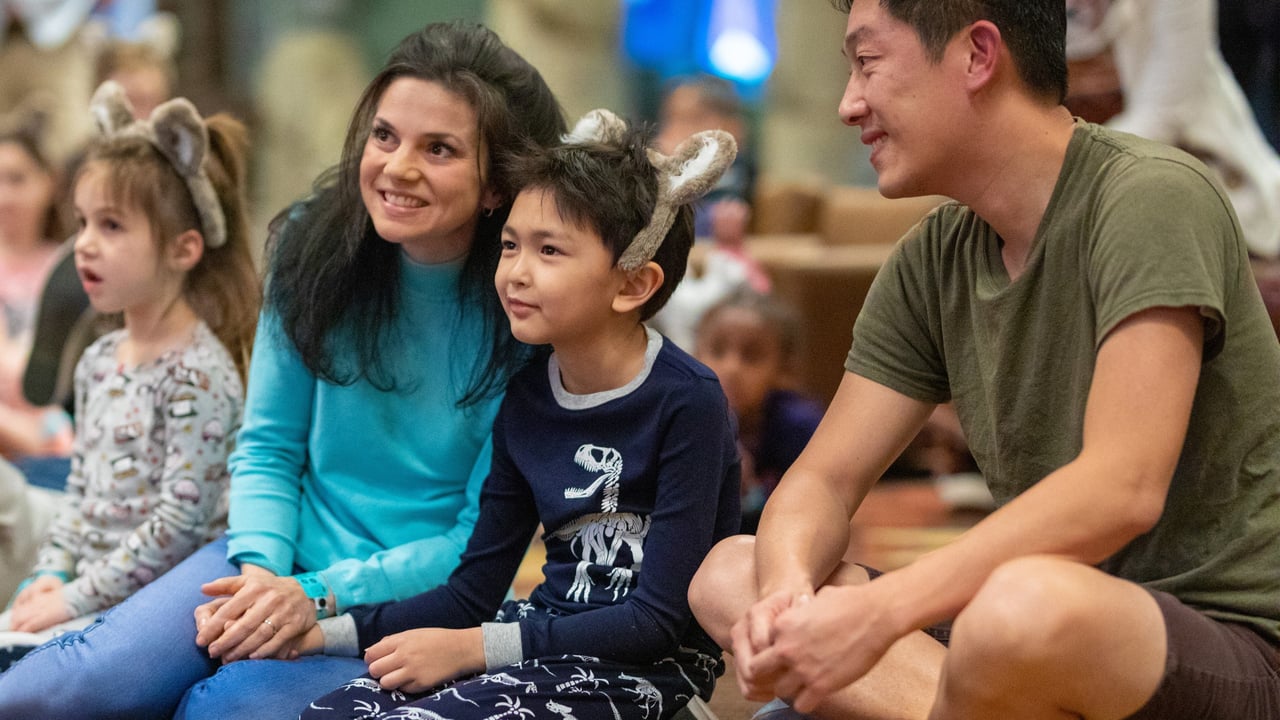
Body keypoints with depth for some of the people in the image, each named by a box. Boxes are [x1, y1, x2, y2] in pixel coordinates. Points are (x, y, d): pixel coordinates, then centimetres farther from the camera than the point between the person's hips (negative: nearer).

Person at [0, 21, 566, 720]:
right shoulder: (316, 245, -1)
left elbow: (485, 536, -9)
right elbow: (267, 445, 5)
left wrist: (319, 597, -19)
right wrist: (260, 569, -14)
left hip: (414, 595, -3)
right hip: (281, 558, 3)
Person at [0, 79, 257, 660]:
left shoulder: (198, 373, -14)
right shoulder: (98, 362, 13)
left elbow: (181, 521, -18)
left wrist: (78, 597, -16)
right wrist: (52, 574, 2)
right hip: (81, 593, 8)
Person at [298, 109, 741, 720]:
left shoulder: (686, 401, -14)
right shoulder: (525, 399, 7)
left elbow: (660, 618, -17)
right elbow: (473, 592, 10)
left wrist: (471, 647, -19)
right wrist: (321, 631, -3)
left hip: (650, 666, -6)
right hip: (547, 634, 6)